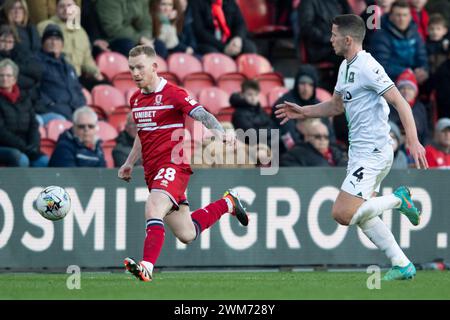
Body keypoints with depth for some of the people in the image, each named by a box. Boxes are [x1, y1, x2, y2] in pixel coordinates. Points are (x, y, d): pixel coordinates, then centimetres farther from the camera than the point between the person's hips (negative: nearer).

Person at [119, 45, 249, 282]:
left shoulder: (172, 94, -9)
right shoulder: (135, 99, 14)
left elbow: (202, 115, -22)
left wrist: (220, 132, -40)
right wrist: (130, 163, 26)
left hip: (173, 165, -8)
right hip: (152, 171, 8)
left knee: (153, 207, -33)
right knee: (187, 234, 11)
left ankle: (147, 267, -38)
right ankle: (227, 204, 34)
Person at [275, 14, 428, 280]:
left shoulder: (367, 67, -17)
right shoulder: (346, 67, 13)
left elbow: (400, 103, -21)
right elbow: (336, 106, 27)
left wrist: (413, 142, -28)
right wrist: (303, 112, 17)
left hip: (373, 153, -10)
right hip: (358, 152, 10)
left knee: (342, 214, -16)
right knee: (362, 217, 13)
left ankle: (398, 199, -1)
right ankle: (403, 265, 19)